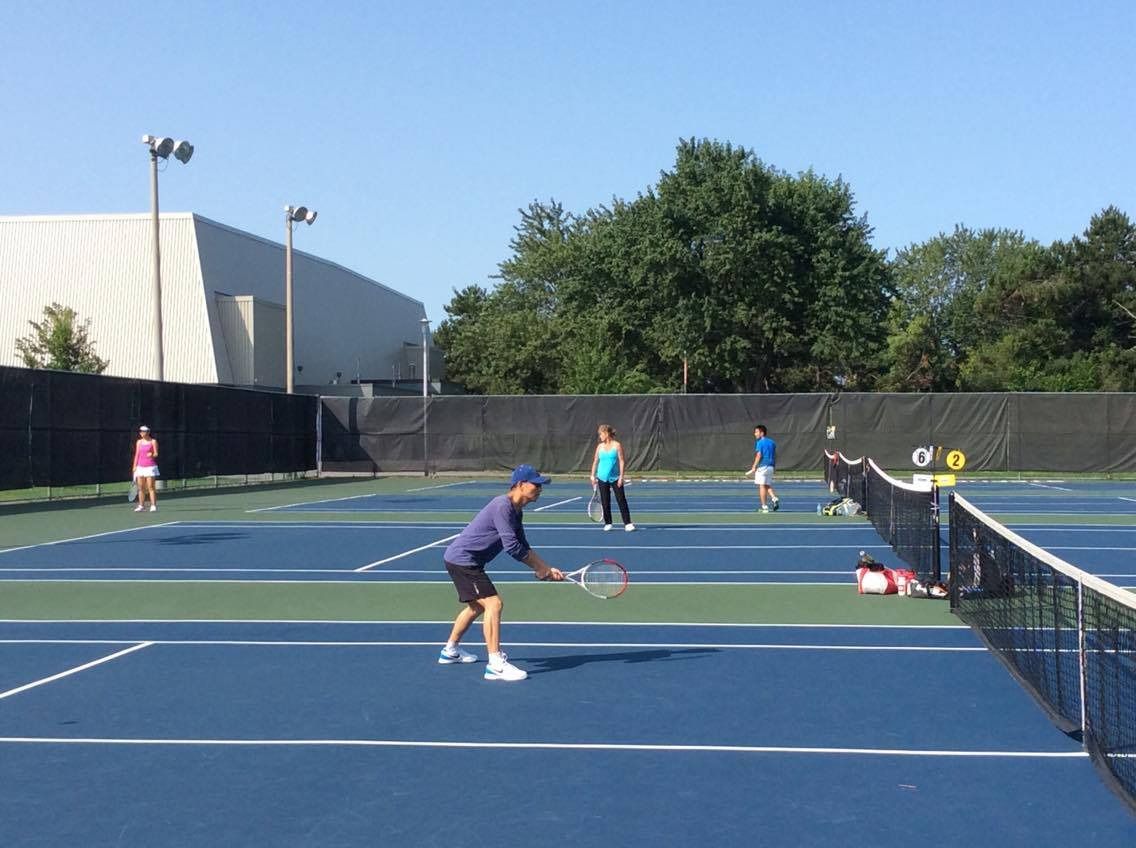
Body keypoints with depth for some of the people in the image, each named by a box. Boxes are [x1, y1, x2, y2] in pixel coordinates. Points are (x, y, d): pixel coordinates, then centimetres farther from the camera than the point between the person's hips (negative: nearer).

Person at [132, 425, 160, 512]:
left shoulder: (153, 441, -1)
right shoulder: (139, 442, 12)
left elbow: (156, 454, -4)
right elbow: (137, 455, 15)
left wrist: (152, 455, -27)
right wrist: (134, 466, 10)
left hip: (150, 467, -5)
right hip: (140, 467, 5)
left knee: (150, 487, -9)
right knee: (141, 487, 4)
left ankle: (153, 506, -8)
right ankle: (141, 505, 9)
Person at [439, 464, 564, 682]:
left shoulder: (516, 511, 9)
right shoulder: (502, 506, -23)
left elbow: (523, 549, 12)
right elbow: (512, 547, -26)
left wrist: (548, 569, 1)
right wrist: (540, 569, -16)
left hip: (469, 561, 11)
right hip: (461, 559, -11)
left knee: (477, 606, 25)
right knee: (493, 603, -16)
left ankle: (450, 651, 42)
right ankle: (496, 665, -16)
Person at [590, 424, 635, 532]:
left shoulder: (617, 445, -4)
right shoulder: (600, 446, 5)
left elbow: (622, 461, -6)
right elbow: (595, 461, 11)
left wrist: (621, 477, -11)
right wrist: (593, 476, 7)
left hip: (615, 478, -3)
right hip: (602, 478, 3)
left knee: (621, 500, -5)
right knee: (605, 502, 5)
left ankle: (627, 523, -3)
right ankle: (608, 523, 16)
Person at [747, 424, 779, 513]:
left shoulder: (760, 442, -8)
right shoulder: (772, 442, 12)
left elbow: (759, 455, -15)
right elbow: (775, 456, 14)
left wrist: (754, 467, -13)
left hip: (762, 466, -7)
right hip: (770, 467, 7)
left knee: (762, 486, -2)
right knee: (768, 485, 17)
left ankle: (764, 507, -2)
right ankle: (774, 498, -5)